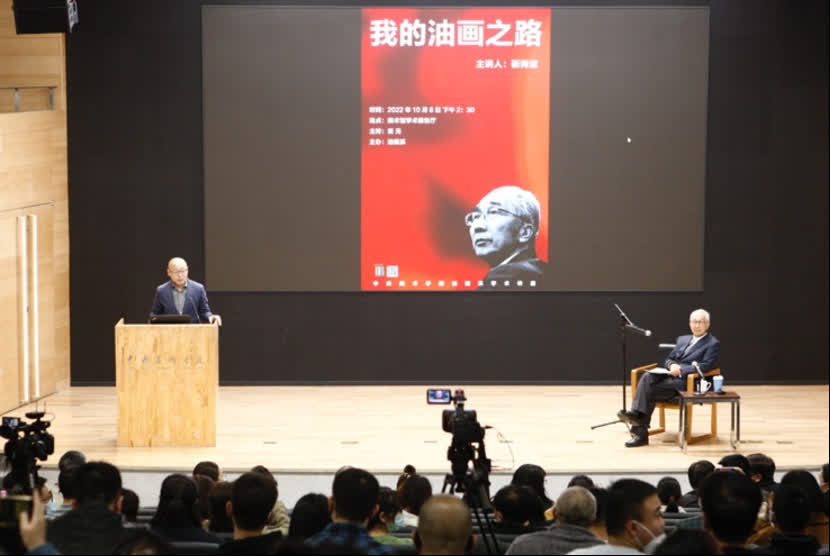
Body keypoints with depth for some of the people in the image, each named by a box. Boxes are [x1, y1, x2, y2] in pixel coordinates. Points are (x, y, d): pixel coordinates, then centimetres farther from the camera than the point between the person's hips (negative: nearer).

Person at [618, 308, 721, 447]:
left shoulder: (713, 344, 2)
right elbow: (668, 359, 22)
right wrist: (671, 365, -3)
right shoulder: (682, 340, 24)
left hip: (687, 382, -6)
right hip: (670, 376, 6)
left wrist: (680, 370, -16)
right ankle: (636, 414, -38)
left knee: (649, 390, -27)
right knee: (647, 377, -27)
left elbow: (706, 366, -11)